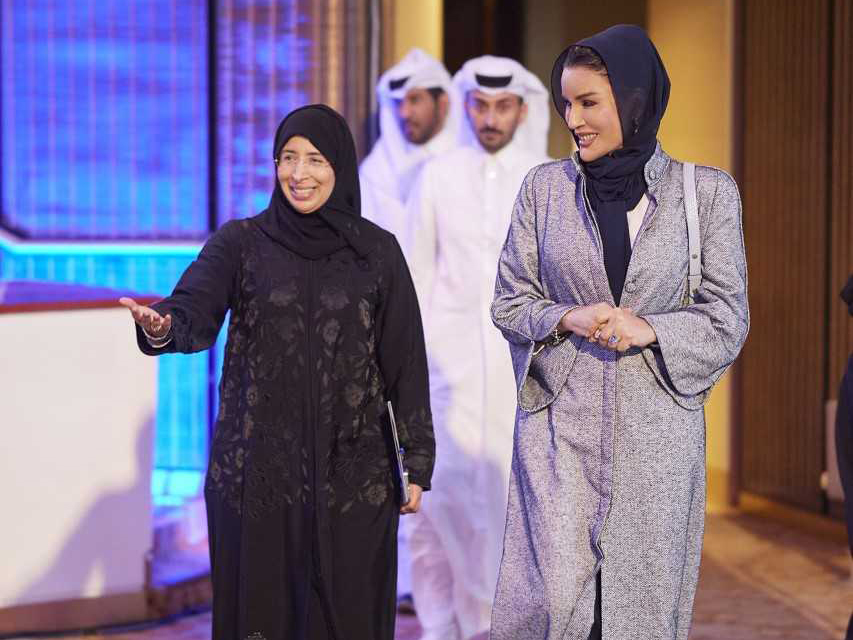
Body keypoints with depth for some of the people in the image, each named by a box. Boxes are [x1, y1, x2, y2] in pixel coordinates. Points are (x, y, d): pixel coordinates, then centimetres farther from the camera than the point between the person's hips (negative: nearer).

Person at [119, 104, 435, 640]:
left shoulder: (378, 251, 4)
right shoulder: (240, 243, 1)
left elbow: (404, 359, 3)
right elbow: (195, 313, -15)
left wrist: (418, 460, 0)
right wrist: (161, 328, -38)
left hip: (351, 470, 0)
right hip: (257, 468, 0)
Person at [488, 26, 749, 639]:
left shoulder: (707, 192, 1)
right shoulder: (545, 186, 4)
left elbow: (727, 319, 1)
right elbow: (509, 301, 7)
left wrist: (648, 330, -15)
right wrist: (569, 318, -13)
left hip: (657, 429, 0)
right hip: (560, 423, 0)